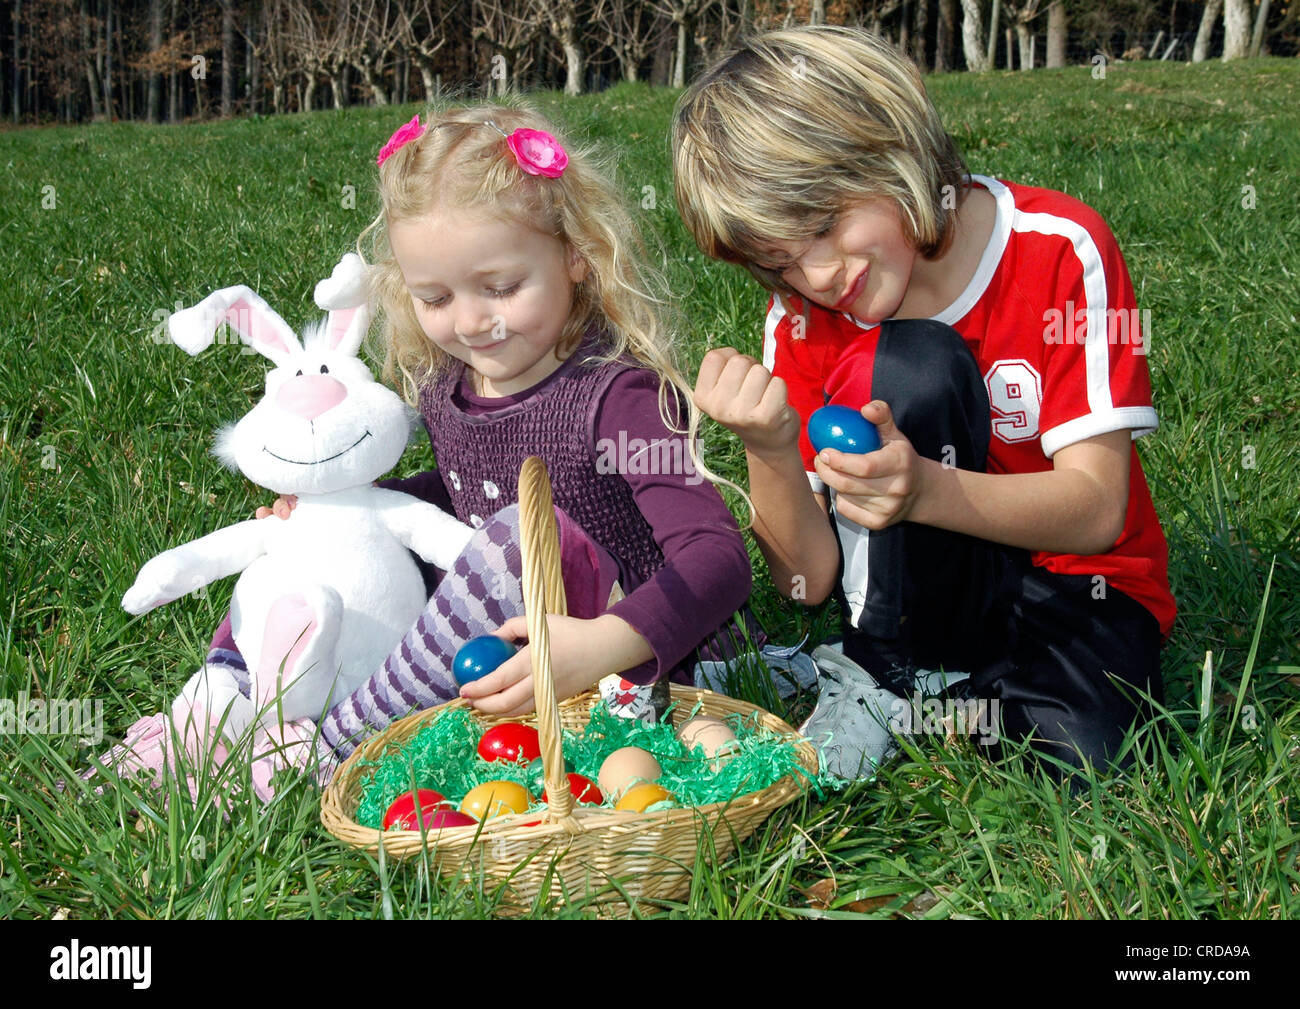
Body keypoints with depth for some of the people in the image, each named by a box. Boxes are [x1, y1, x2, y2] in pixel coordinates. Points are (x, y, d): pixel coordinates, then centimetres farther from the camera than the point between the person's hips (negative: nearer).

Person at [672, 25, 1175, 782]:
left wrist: (924, 491, -38)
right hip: (920, 594, 1)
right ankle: (886, 675, -11)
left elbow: (1096, 508, -20)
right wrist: (769, 453, -31)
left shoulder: (1059, 249, -15)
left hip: (1075, 588, -1)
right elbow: (809, 579, -11)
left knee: (1081, 755, -33)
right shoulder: (802, 322, -8)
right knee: (911, 366, -25)